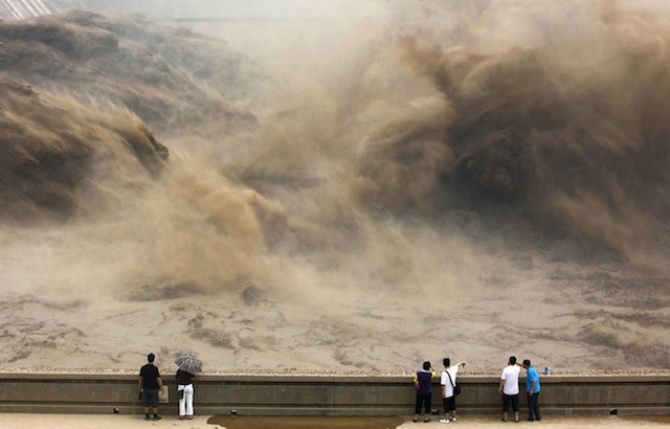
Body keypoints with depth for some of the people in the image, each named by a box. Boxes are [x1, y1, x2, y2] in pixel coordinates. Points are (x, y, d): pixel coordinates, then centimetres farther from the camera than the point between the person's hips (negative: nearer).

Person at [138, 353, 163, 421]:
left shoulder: (143, 368, -3)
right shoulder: (155, 368, -14)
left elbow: (140, 378, 3)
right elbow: (158, 379, -13)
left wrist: (139, 387, 16)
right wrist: (161, 387, 0)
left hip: (145, 388, 3)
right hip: (154, 388, -3)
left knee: (146, 403, 10)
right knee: (154, 404, 7)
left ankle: (147, 416, 14)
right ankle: (155, 416, 13)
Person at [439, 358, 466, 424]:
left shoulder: (444, 373, -23)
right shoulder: (453, 369, -5)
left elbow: (443, 384, -24)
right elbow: (458, 365, 19)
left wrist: (443, 392, -14)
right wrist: (462, 363, 39)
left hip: (447, 393, -6)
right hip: (453, 392, 6)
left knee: (446, 406, 4)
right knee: (453, 405, 18)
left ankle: (446, 419, 11)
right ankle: (453, 417, 28)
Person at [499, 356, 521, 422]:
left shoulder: (506, 369, -19)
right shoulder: (517, 368, -7)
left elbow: (502, 380, -16)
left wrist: (500, 388, -3)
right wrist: (514, 364, 16)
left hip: (507, 391, -3)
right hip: (515, 391, 3)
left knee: (506, 404, 12)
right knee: (515, 405, 15)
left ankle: (505, 418, 21)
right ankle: (516, 418, 19)